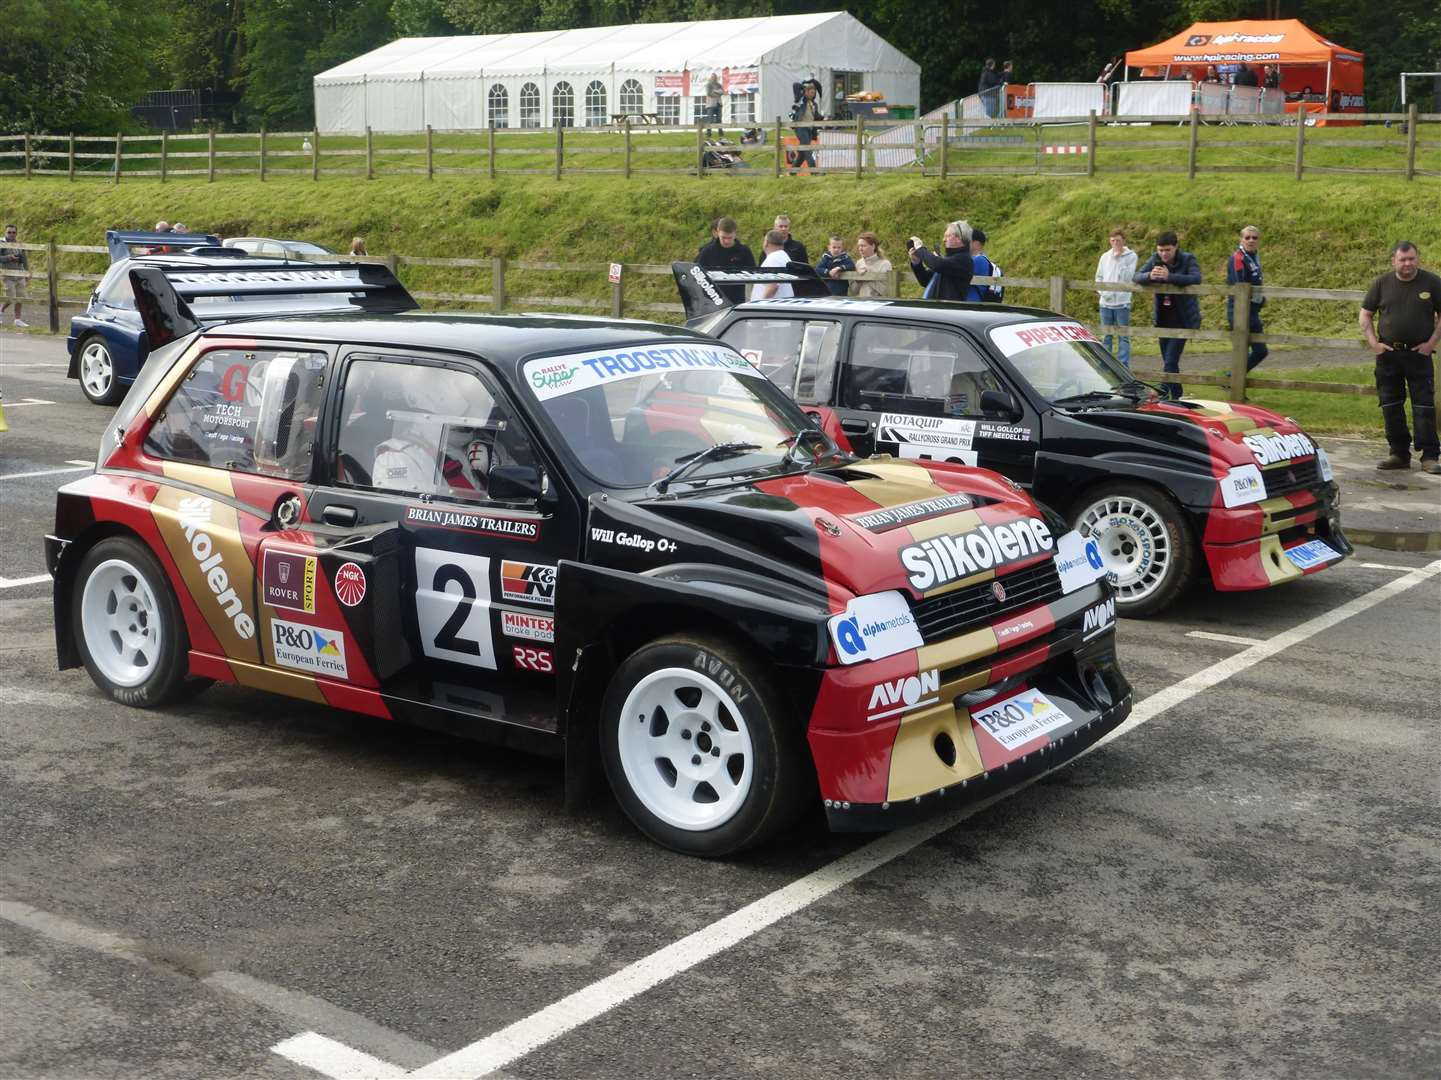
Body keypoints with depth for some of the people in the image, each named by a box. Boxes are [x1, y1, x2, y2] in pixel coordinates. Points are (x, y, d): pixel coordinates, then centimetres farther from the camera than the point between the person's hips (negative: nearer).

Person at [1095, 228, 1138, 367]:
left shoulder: (1131, 256, -2)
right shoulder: (1105, 256, 8)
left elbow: (1128, 277, -12)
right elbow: (1099, 277, 13)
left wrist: (1119, 259, -14)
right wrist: (1103, 292, -3)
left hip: (1122, 303, -4)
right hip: (1106, 303, 4)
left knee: (1123, 336, -1)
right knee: (1106, 336, 9)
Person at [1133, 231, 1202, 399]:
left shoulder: (1188, 259, -9)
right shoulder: (1155, 260, 2)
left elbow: (1196, 278, -26)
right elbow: (1136, 277, -5)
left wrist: (1169, 276, -37)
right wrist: (1149, 276, -28)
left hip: (1182, 320, -5)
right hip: (1163, 320, 5)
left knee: (1170, 362, -15)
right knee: (1168, 363, 12)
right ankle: (1176, 397, 24)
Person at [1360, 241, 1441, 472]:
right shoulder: (1382, 284, 4)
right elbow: (1365, 315, 9)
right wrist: (1373, 343, -2)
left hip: (1419, 353, -2)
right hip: (1388, 354, 2)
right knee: (1390, 406, 6)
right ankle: (1399, 454, 16)